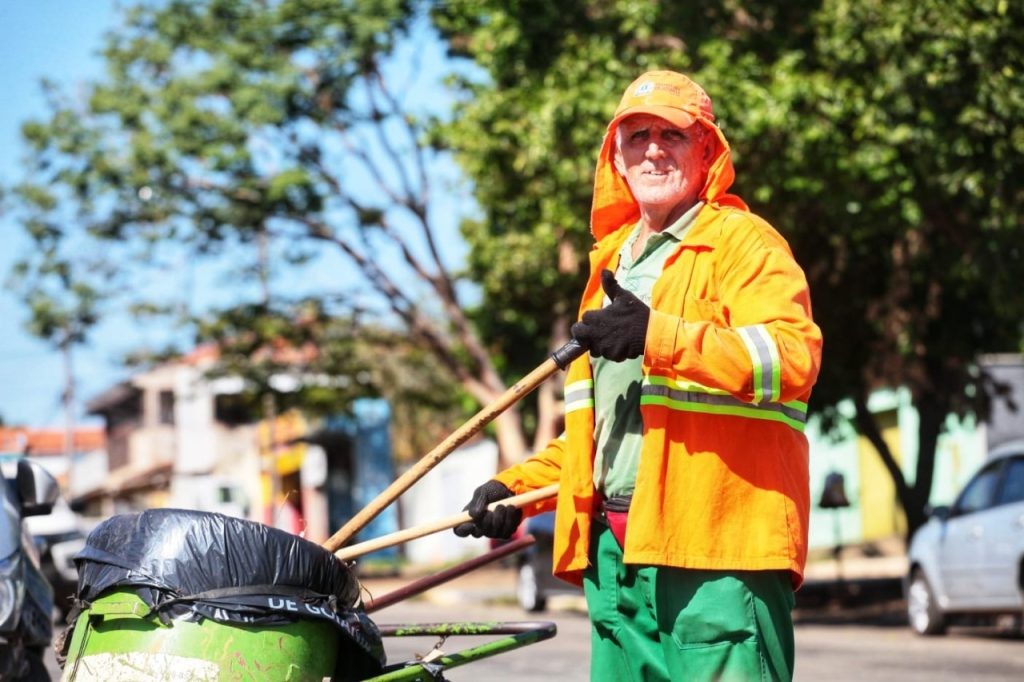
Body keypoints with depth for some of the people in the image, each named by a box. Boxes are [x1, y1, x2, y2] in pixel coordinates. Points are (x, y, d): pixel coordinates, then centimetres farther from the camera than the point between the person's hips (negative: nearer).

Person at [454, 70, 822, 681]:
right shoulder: (615, 263, 26)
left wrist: (659, 334, -24)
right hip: (617, 553, 8)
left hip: (716, 547, -8)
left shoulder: (744, 242, 1)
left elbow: (794, 356, -18)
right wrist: (518, 487, 20)